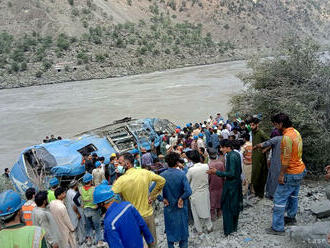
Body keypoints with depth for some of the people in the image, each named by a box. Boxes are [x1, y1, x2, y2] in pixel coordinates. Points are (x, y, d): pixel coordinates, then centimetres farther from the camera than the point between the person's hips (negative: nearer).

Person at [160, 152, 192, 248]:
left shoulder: (162, 175, -12)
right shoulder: (182, 174, -18)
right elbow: (188, 191, -24)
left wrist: (163, 199, -3)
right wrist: (181, 199, -9)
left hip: (168, 207, 2)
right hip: (181, 207, -1)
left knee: (170, 229, 18)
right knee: (182, 228, 17)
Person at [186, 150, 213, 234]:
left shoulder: (191, 170, -24)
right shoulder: (206, 166, -13)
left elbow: (186, 182, -9)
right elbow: (208, 178, 3)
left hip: (195, 194, -3)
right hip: (205, 192, 3)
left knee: (196, 212, 15)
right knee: (206, 210, 21)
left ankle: (199, 230, 26)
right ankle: (209, 227, 33)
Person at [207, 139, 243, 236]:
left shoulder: (230, 156, -22)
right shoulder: (237, 154, 6)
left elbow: (231, 173, -25)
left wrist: (217, 172, -22)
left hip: (231, 184, -9)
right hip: (237, 182, 9)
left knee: (227, 207, 2)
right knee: (235, 205, 19)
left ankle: (228, 230, 10)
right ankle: (234, 226, 32)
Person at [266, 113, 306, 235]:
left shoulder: (287, 137, -24)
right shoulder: (296, 132, 7)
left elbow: (286, 158, -24)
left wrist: (281, 174, -18)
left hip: (291, 173, -10)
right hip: (300, 170, 10)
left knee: (279, 199, -3)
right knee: (293, 196, 24)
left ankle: (278, 228, 2)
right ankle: (291, 217, 41)